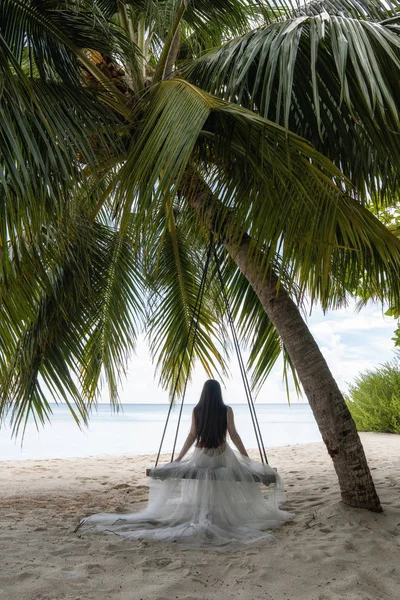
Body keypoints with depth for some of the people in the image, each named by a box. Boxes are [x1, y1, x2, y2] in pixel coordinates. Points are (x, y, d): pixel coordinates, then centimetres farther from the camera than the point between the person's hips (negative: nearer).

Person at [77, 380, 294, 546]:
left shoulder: (196, 410, -1)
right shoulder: (226, 410, -7)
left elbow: (192, 436, -3)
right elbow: (233, 435, -9)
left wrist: (179, 458, 5)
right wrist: (246, 458, 0)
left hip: (200, 456, 2)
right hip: (222, 456, -2)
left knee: (199, 494, 22)